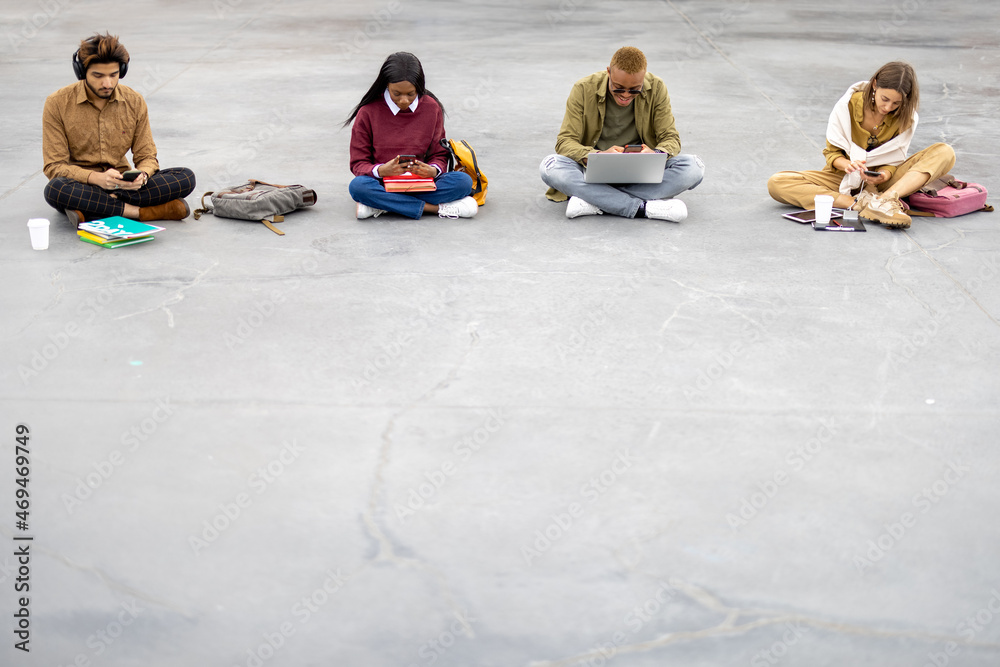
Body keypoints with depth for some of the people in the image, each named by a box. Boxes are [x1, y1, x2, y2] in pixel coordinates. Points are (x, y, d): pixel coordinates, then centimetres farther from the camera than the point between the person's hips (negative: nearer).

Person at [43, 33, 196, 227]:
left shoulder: (134, 102, 1)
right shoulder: (57, 104, -7)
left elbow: (147, 157, 4)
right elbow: (54, 166, -9)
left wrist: (141, 176, -22)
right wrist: (96, 178, -29)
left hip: (121, 184, 3)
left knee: (186, 178, -21)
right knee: (55, 189, -39)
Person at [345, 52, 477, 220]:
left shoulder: (432, 108, 2)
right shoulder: (368, 112, -4)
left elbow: (440, 154, 7)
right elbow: (358, 163, -2)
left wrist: (433, 170, -18)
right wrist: (380, 170, -25)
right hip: (384, 184, -2)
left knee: (463, 181, -26)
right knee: (357, 186, -36)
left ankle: (382, 204, -26)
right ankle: (436, 208, -30)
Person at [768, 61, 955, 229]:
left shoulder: (906, 117, -8)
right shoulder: (848, 104, -13)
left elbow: (893, 161, -6)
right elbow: (832, 152, -6)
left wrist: (883, 175, -30)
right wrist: (848, 165, -29)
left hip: (882, 180, 1)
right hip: (846, 178, -1)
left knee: (945, 153, -23)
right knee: (776, 183, -28)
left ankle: (882, 201, -42)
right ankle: (859, 203, -39)